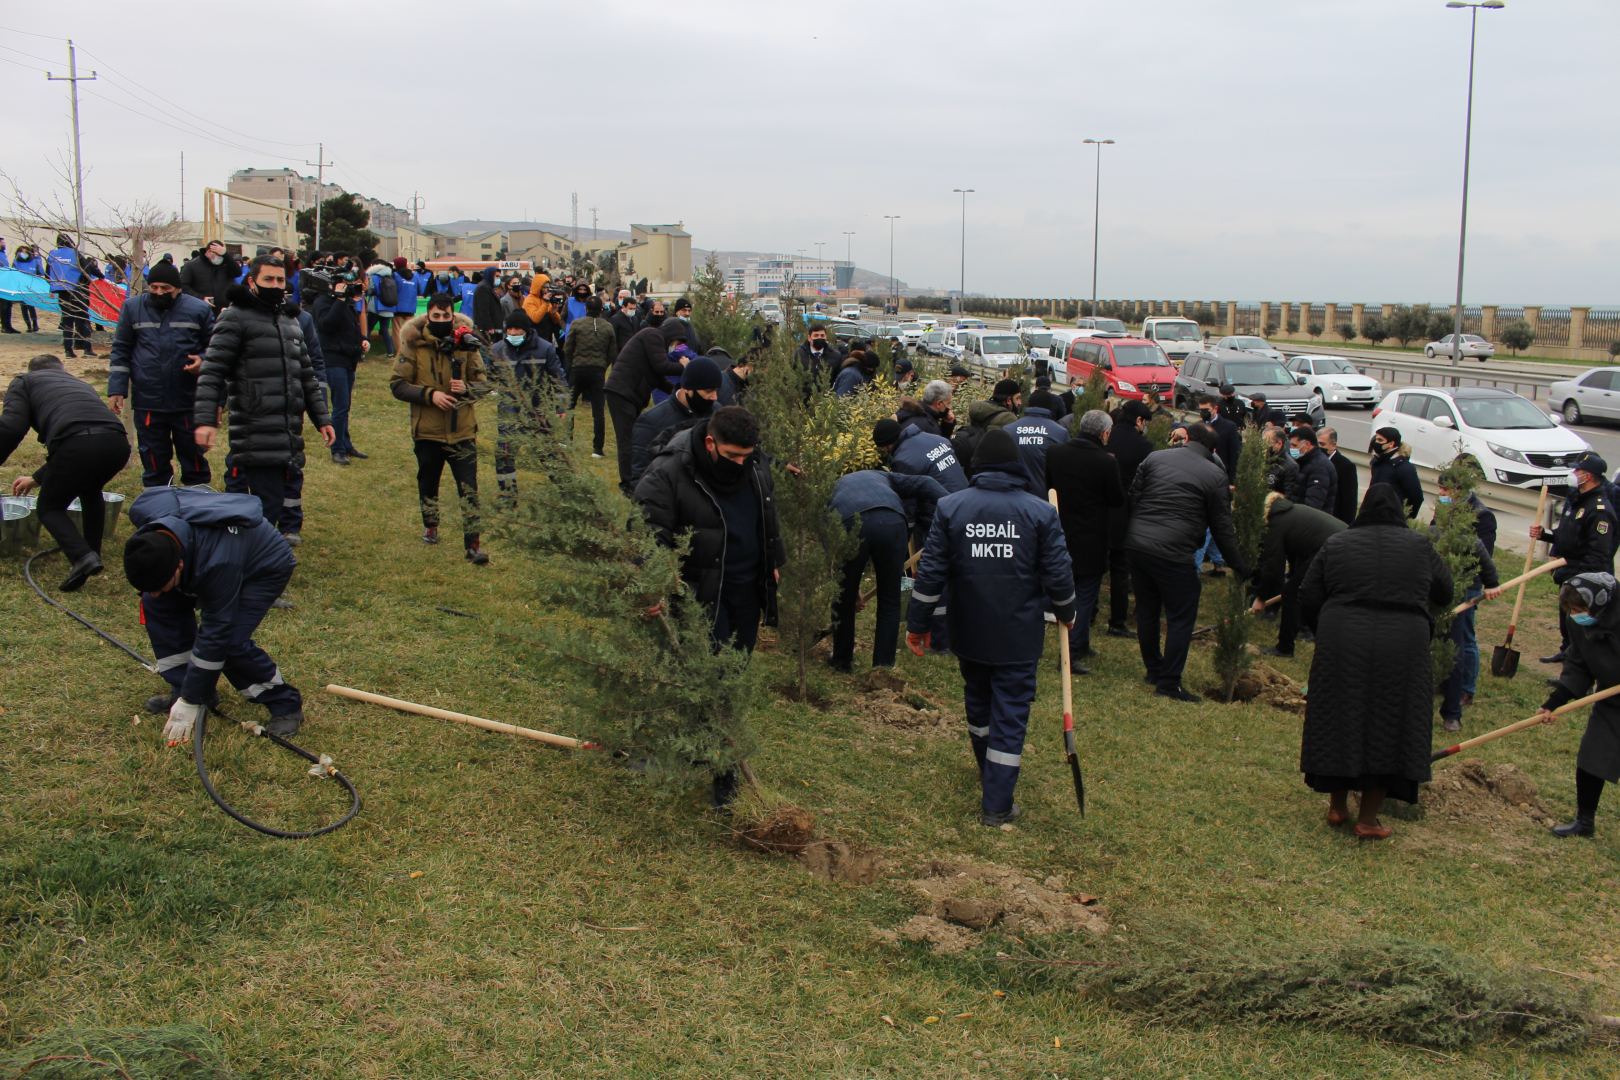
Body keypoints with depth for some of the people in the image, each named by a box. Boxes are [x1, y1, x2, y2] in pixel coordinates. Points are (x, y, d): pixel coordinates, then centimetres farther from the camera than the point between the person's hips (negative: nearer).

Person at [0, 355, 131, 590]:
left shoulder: (24, 381, 24)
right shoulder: (80, 384, 41)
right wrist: (37, 478, 51)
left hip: (79, 444, -5)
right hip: (117, 442, 5)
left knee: (50, 508, 18)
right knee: (90, 491, 37)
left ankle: (82, 557, -5)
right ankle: (92, 552, 34)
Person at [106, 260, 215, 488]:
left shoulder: (198, 310, -1)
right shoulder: (133, 308, 4)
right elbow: (120, 351, 7)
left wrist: (203, 360, -14)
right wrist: (116, 389, 0)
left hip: (189, 401, -1)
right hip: (147, 402, 1)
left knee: (193, 457, 9)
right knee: (154, 460, 10)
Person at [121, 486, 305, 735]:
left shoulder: (219, 563, -44)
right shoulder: (143, 513, -29)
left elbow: (214, 634, -35)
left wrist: (190, 703, -29)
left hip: (266, 568, -7)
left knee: (230, 640, -23)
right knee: (159, 606, -10)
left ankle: (285, 704, -4)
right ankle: (185, 688, 4)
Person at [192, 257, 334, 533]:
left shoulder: (291, 324, 22)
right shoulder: (235, 318, -2)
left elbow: (307, 377, 28)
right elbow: (212, 371, -10)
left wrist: (322, 418, 22)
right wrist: (205, 420, -20)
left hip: (289, 438, 7)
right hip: (256, 440, -7)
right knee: (269, 504, -13)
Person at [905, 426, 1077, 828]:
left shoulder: (950, 507, -6)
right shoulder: (1040, 512, -9)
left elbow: (930, 572, -5)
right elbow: (1058, 573, -5)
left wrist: (917, 623, 4)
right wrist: (1065, 613, 14)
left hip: (969, 632, 3)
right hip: (1020, 636, -2)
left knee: (978, 701, 23)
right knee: (1010, 715, 4)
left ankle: (989, 777, 44)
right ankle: (997, 806, 4)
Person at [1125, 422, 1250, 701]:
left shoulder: (1154, 458, 7)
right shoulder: (1214, 475, -2)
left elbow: (1132, 497, 10)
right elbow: (1222, 526, 1)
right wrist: (1239, 567, 10)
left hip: (1136, 543, 5)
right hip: (1174, 553, -5)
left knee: (1146, 610, 18)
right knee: (1181, 617, 6)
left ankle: (1153, 670, 31)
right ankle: (1169, 683, 5)